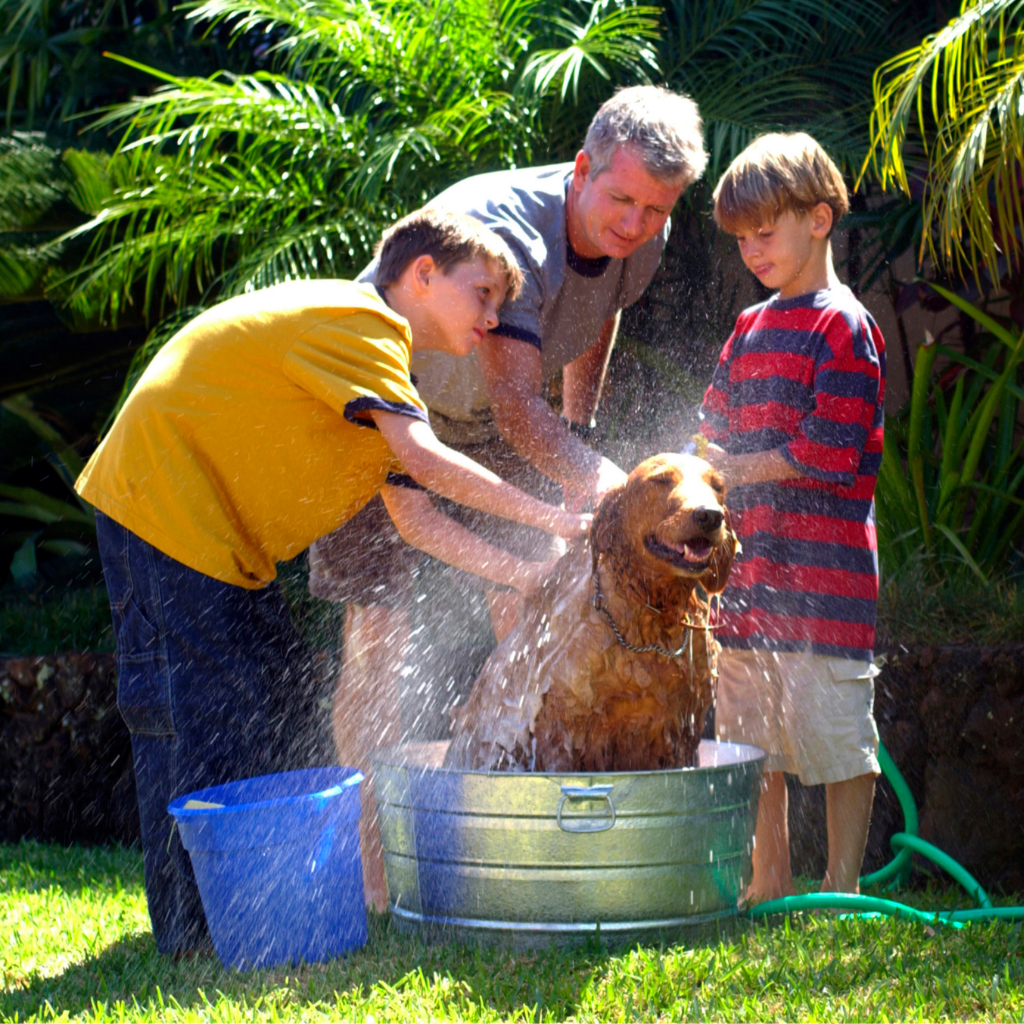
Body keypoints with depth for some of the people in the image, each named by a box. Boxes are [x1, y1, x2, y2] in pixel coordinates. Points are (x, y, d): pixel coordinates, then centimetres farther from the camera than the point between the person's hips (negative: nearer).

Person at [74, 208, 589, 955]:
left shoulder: (374, 360, 19)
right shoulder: (358, 320, -13)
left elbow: (410, 512, 11)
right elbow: (422, 457, -26)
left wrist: (523, 573, 1)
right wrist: (547, 517, -22)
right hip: (164, 497, -11)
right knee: (216, 706, -11)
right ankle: (203, 931, -6)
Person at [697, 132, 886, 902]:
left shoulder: (844, 326, -7)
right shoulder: (750, 331, 18)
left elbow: (829, 454, -14)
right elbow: (717, 435, 20)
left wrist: (731, 470, -10)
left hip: (824, 568, -8)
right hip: (750, 569, 8)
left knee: (838, 735, -1)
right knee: (752, 739, 12)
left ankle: (842, 888, 8)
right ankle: (771, 883, 22)